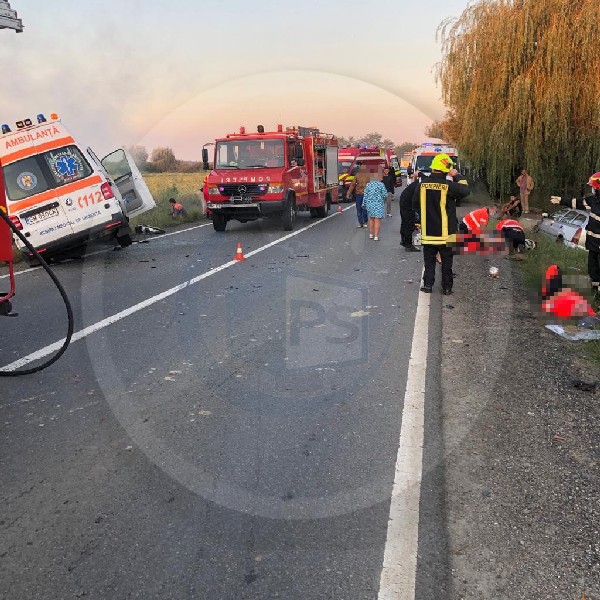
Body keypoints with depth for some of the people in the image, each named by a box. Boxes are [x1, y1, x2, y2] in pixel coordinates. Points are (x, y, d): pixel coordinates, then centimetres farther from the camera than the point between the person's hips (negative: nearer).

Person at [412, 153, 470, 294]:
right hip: (446, 232, -2)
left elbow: (415, 205, 7)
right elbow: (466, 190, -3)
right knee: (447, 262, 11)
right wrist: (458, 176, 6)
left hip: (427, 232, 2)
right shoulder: (449, 185, -16)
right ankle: (447, 287, 16)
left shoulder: (421, 185, -4)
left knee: (429, 261, 15)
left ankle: (428, 285, 14)